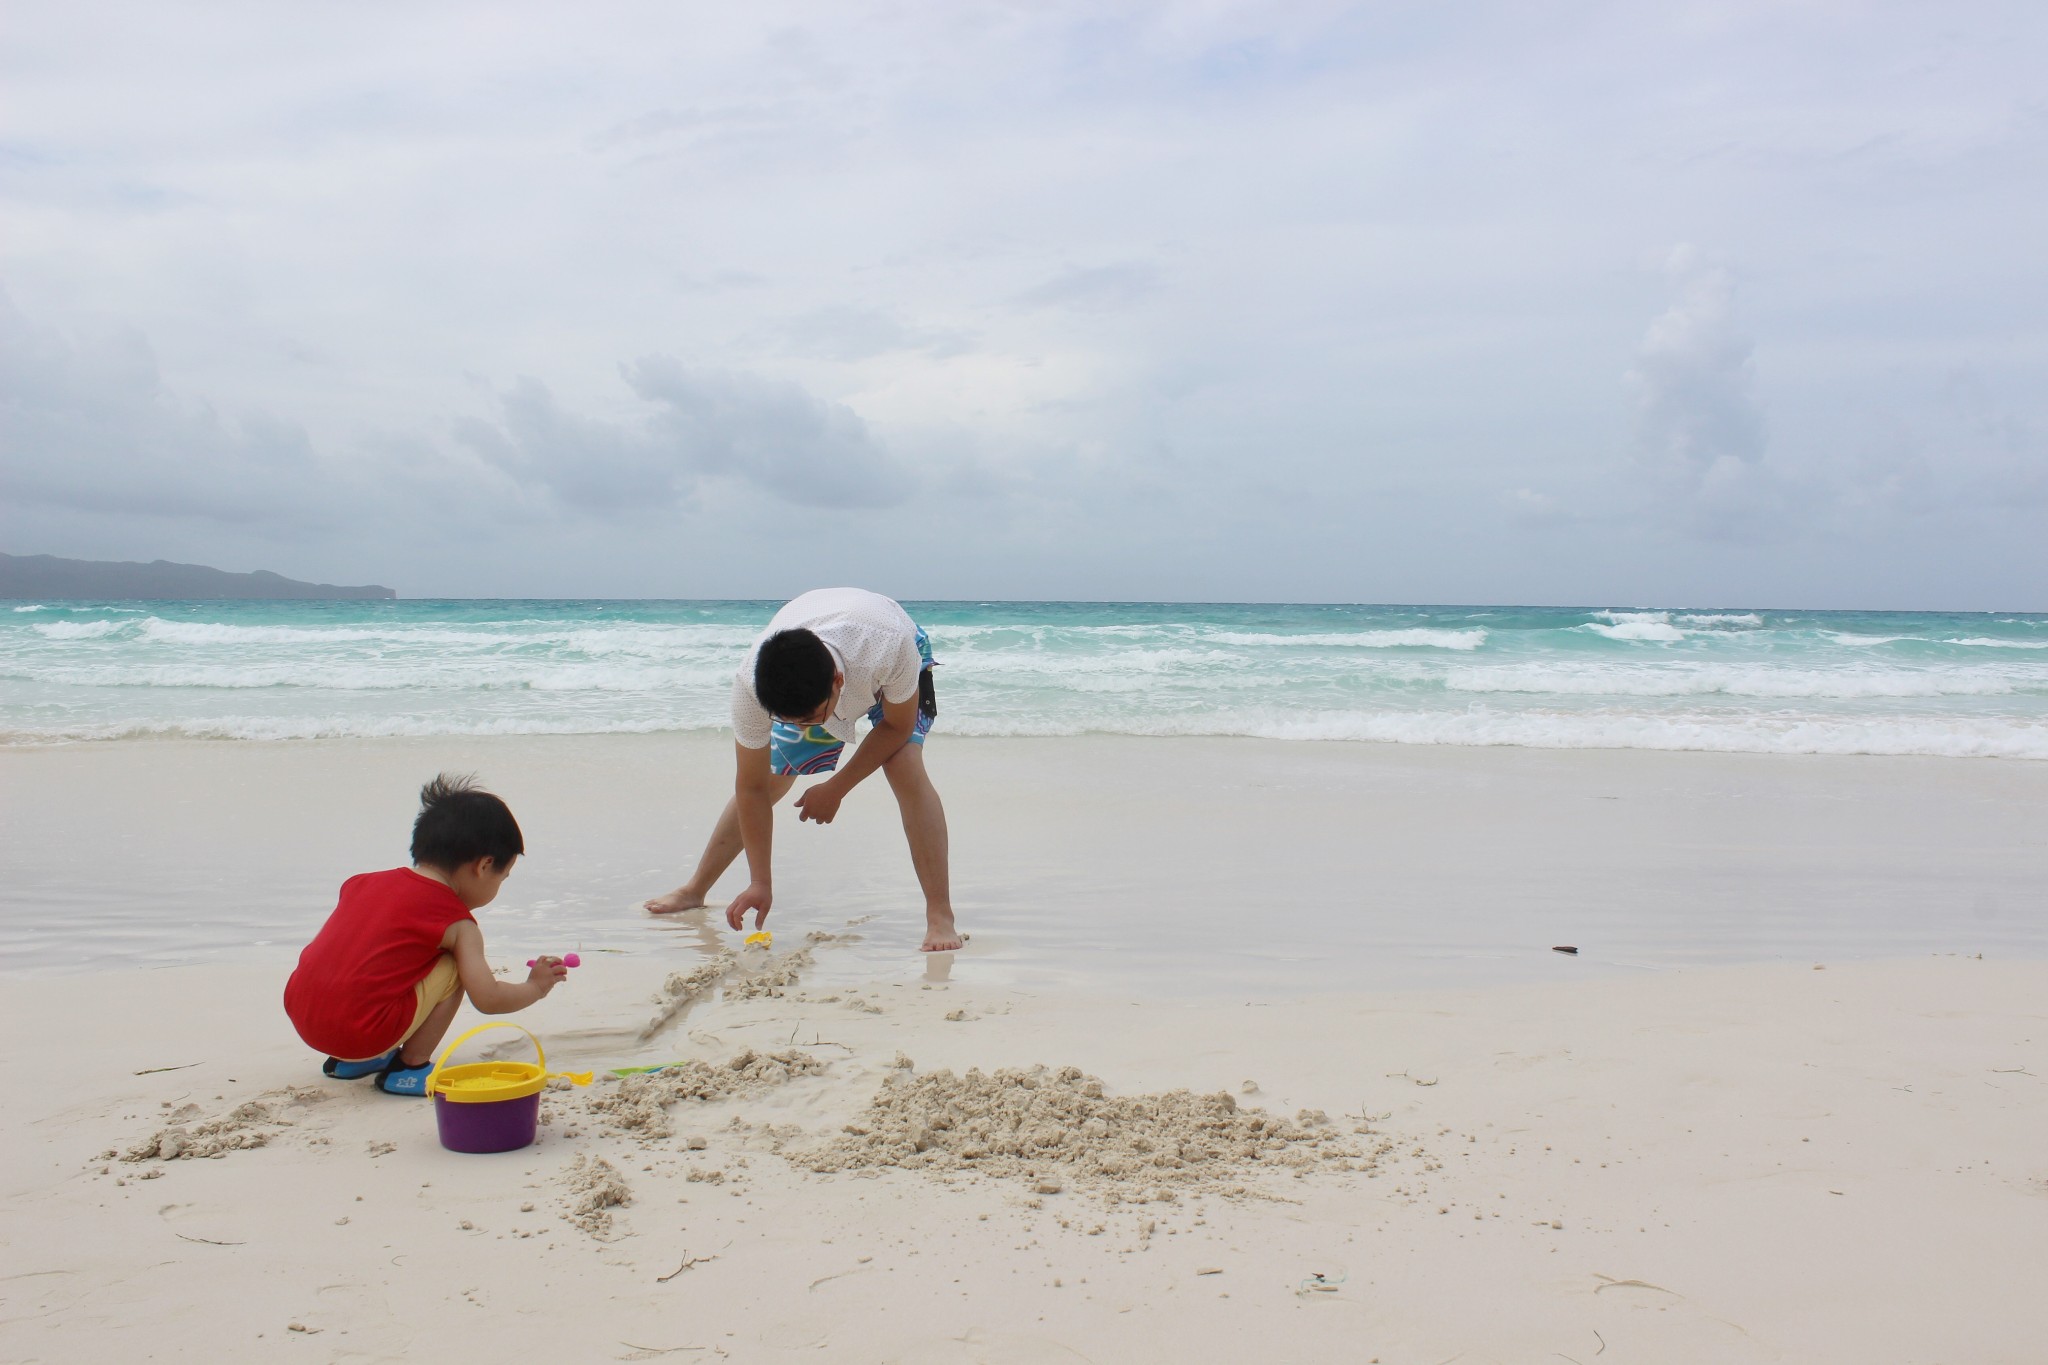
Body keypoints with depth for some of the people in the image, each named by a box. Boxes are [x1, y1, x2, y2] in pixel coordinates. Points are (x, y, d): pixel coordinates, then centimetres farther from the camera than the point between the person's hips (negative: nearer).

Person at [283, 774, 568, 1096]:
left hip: (300, 1015, 7)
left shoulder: (365, 882, 17)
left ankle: (349, 1060, 25)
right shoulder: (458, 923, -2)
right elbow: (488, 999, -4)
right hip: (363, 1032, -7)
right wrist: (535, 987, 16)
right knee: (452, 969, 4)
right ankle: (408, 1069, 4)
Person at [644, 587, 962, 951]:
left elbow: (897, 726, -23)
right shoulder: (750, 683, -38)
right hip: (804, 686, 2)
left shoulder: (890, 647, -46)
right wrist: (760, 883, -24)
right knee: (770, 782, 2)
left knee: (907, 768, -25)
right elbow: (752, 788, -25)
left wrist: (835, 788, -22)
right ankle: (694, 891, 24)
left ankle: (940, 916, -21)